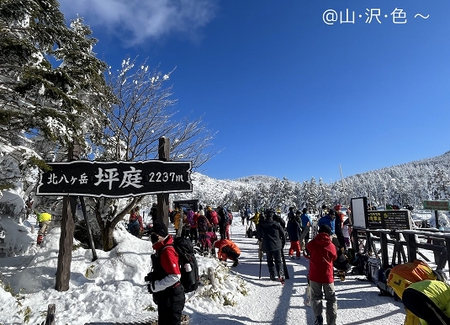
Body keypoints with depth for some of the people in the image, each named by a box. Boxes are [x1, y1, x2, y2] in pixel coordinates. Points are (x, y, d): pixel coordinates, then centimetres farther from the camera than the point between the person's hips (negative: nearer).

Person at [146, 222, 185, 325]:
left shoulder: (167, 251, -25)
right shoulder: (160, 250, 6)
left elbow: (175, 276, -29)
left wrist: (155, 286, -22)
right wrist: (152, 276, 2)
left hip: (171, 298, -10)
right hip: (163, 297, 10)